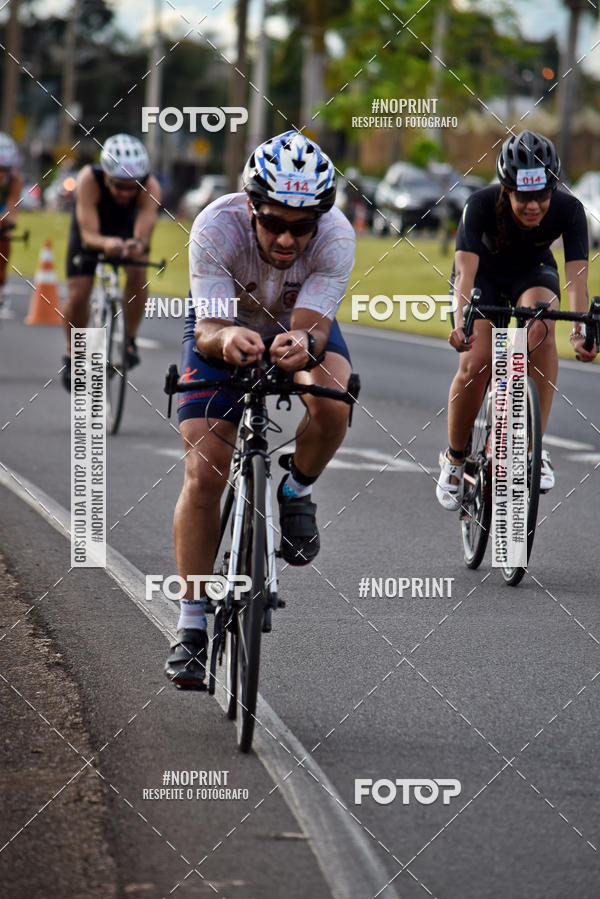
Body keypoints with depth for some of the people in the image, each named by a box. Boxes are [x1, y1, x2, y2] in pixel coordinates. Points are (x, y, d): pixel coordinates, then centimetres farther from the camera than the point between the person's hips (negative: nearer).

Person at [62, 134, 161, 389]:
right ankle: (72, 353, 15)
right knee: (77, 296, -12)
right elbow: (88, 234, -41)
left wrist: (137, 245, -65)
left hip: (127, 228, 1)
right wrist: (105, 243, -63)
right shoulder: (89, 179, -39)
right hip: (92, 228, -1)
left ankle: (129, 339, -11)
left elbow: (143, 234, -41)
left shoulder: (150, 187, -35)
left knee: (137, 272, -29)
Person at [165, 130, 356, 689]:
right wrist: (225, 338, -61)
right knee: (204, 475, -15)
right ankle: (191, 626, -5)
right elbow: (207, 329, -37)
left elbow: (312, 324, -37)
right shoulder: (216, 228, -35)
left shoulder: (336, 236, -32)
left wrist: (303, 344, -61)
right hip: (226, 330, -1)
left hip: (302, 327, 1)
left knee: (332, 405, -34)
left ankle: (296, 492, -1)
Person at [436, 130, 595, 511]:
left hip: (533, 271, 1)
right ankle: (454, 459, 4)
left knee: (539, 328, -33)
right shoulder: (482, 205, -33)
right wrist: (461, 322, -58)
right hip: (485, 273, -1)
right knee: (475, 364, -21)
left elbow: (577, 277, -36)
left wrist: (581, 329, -52)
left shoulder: (568, 210, -29)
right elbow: (465, 269, -42)